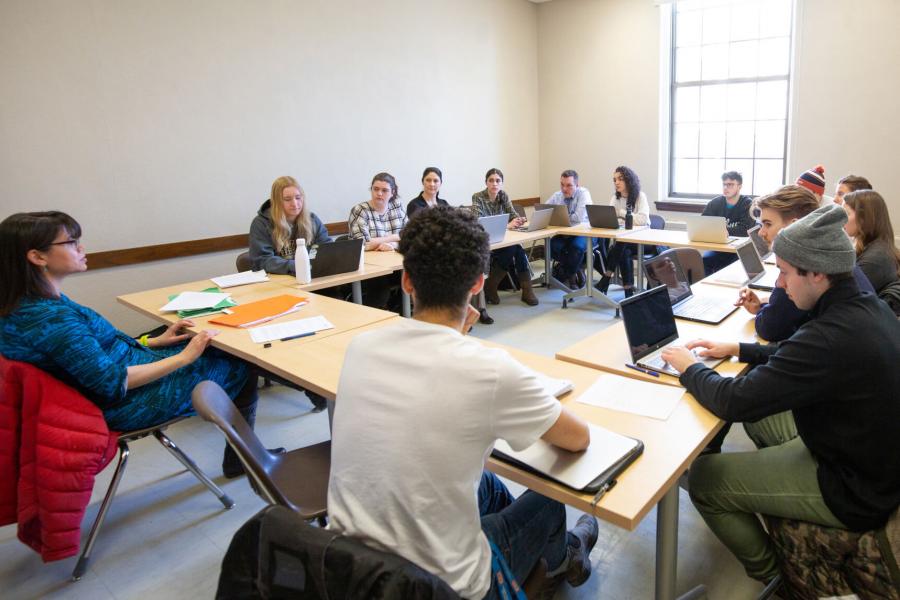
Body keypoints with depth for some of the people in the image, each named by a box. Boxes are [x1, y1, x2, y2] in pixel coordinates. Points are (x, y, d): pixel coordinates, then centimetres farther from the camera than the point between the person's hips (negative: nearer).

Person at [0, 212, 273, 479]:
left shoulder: (27, 305, 2)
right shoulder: (50, 319, -30)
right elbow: (114, 382, -27)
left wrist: (156, 341, 7)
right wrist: (184, 357, -20)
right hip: (127, 405, -9)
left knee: (223, 351, 15)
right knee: (242, 368, 3)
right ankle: (240, 460, 24)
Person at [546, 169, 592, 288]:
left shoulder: (583, 193, -12)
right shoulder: (557, 196, 4)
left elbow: (579, 218, -27)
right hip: (563, 234, 5)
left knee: (577, 246, -36)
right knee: (552, 246, -25)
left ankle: (564, 274, -7)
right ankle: (575, 273, -3)